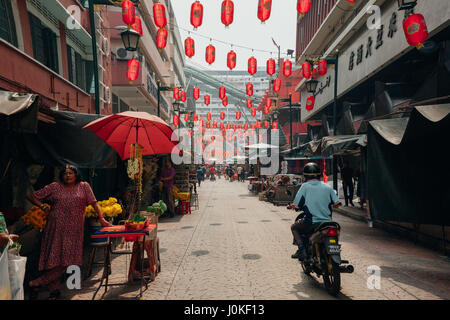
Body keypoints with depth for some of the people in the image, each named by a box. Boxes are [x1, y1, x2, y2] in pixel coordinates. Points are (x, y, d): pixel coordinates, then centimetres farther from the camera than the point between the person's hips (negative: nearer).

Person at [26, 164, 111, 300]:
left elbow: (93, 202, 4)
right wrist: (43, 206, -4)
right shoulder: (54, 187, 6)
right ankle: (54, 289, 13)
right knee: (53, 257, 0)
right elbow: (31, 196, 11)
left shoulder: (84, 186, 7)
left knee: (66, 259, 0)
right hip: (56, 227, -1)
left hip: (73, 229, 1)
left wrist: (101, 219, -2)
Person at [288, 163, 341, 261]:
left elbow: (296, 204, -5)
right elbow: (336, 204, 5)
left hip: (311, 222, -4)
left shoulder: (305, 186, -3)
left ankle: (301, 248, 3)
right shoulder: (327, 187, 6)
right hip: (327, 221, 4)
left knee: (294, 227, 21)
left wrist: (291, 206, 17)